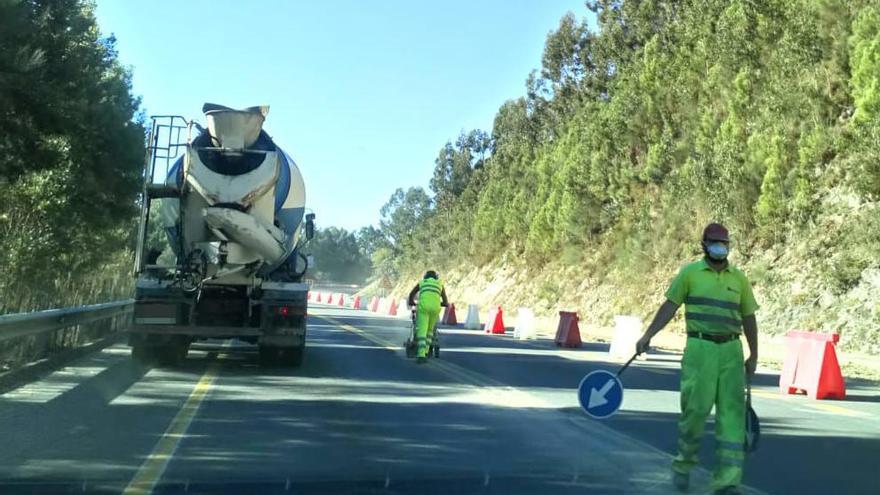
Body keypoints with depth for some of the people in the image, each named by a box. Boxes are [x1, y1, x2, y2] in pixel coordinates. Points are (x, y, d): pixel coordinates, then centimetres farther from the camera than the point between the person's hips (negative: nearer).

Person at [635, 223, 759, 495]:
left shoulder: (739, 278, 12)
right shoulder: (689, 273, 3)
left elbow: (748, 317, 17)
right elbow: (670, 306, 4)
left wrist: (754, 355, 16)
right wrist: (647, 336, -3)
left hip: (732, 351, 3)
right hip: (700, 349, -3)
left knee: (732, 412, -2)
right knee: (695, 409, -3)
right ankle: (683, 465, 21)